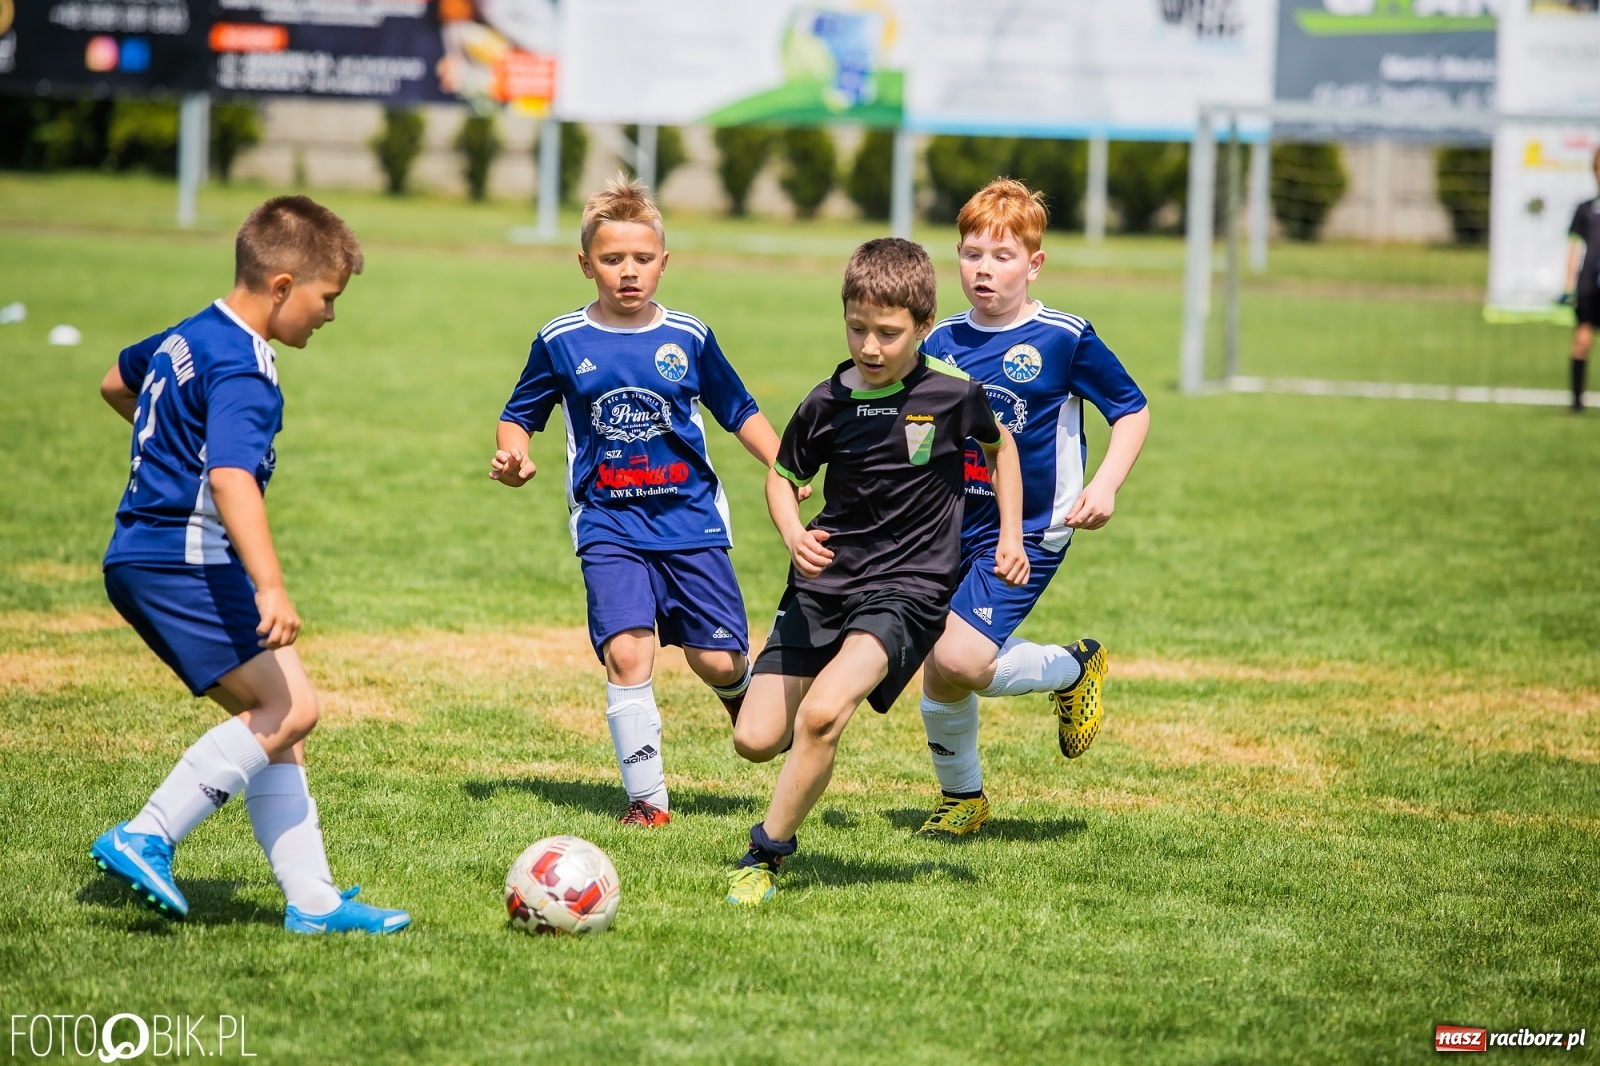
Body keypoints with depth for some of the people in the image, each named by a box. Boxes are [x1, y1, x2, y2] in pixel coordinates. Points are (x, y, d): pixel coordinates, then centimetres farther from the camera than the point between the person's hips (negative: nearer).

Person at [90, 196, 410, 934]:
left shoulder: (187, 337, 15)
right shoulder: (241, 373, -17)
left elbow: (115, 384, 36)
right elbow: (230, 478, -32)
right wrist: (270, 588, -42)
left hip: (143, 560, 10)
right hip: (186, 562, -10)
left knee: (274, 720, 8)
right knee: (291, 707, -16)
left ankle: (311, 899, 5)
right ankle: (146, 838, -16)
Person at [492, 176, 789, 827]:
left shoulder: (688, 338, 4)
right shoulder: (562, 343, 2)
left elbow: (739, 412, 14)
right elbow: (519, 415, 13)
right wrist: (513, 457, -9)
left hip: (691, 518, 1)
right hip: (608, 524, -1)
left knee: (716, 660, -2)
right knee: (626, 653, -18)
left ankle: (743, 692, 37)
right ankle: (646, 797, -9)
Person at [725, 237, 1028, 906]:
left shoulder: (952, 396, -7)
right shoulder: (827, 404, -4)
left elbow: (1000, 447, 15)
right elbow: (784, 478, 12)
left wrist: (1010, 536, 10)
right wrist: (794, 536, -8)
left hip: (907, 588, -3)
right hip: (824, 581, 4)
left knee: (820, 715, -26)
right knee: (755, 739, -3)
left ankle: (767, 852, -9)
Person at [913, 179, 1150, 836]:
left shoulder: (1064, 339, -8)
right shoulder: (941, 344, 5)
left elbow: (1133, 411, 0)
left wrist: (1105, 486, -13)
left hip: (1028, 533, -5)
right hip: (950, 528, 5)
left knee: (958, 662, -21)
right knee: (937, 677, 5)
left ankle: (1074, 668, 8)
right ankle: (961, 799, 30)